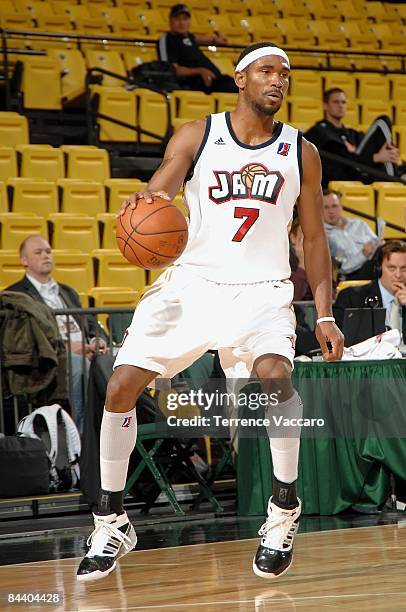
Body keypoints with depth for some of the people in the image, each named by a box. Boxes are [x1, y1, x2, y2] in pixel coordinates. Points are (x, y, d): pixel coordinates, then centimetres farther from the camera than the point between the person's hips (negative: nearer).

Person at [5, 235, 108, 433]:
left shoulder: (68, 292, 33)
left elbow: (89, 324, 27)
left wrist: (97, 340, 1)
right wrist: (65, 346, -16)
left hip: (86, 351, 6)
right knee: (80, 365, -38)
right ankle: (81, 436, -37)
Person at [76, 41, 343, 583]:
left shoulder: (301, 152, 5)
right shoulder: (197, 136, 1)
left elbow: (313, 237, 11)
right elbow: (158, 190, -12)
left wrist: (325, 315, 3)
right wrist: (145, 200, -38)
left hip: (262, 290, -1)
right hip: (192, 281, 1)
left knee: (275, 374, -29)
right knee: (121, 386, -8)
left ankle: (284, 510, -11)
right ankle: (112, 525, 8)